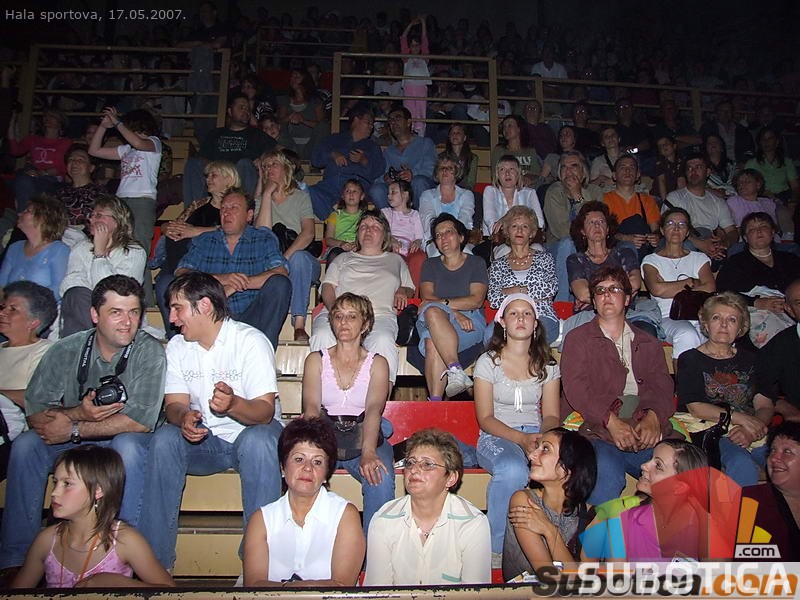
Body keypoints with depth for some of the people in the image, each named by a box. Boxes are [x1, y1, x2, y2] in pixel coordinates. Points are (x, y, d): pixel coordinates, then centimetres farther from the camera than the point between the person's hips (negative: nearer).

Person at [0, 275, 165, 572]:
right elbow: (34, 412, -10)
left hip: (123, 442, -3)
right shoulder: (65, 351, -6)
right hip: (73, 446, 4)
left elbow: (142, 421, -24)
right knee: (25, 444, -19)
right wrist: (78, 413, -29)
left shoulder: (150, 352, -17)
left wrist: (73, 429, -20)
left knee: (127, 444, -34)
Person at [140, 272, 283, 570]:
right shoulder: (177, 347, 3)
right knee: (164, 439, -25)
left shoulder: (251, 341, -15)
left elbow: (265, 410, -20)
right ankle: (155, 558, -16)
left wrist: (233, 404, -43)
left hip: (250, 433, -4)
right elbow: (174, 404, -3)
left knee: (258, 440, -36)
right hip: (202, 439, 4)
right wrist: (183, 418, -28)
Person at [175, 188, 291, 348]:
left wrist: (235, 284, -15)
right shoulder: (203, 241, 18)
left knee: (279, 284, -28)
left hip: (252, 317, 0)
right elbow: (181, 273, 3)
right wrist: (219, 279, -14)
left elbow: (280, 274, -7)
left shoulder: (265, 238, 12)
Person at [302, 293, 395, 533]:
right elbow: (311, 407, -4)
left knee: (381, 479, -31)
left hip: (364, 440, 0)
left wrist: (368, 452, -28)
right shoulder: (316, 360, 11)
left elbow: (373, 409, -9)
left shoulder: (377, 363, 8)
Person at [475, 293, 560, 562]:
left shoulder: (547, 365, 11)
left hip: (537, 434, 3)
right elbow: (485, 418, -4)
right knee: (513, 470, -38)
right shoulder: (488, 361, 0)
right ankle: (496, 548, -18)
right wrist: (521, 438, -20)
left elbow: (551, 415, 8)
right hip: (496, 436, -3)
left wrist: (543, 437, -17)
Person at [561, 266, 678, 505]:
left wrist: (653, 417, -12)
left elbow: (662, 386, 11)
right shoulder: (578, 339, 14)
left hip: (648, 436, 4)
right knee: (606, 475, -34)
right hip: (598, 434, -3)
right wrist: (612, 421, -17)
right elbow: (575, 387, -2)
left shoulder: (649, 344, 26)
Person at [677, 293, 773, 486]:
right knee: (743, 465, -33)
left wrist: (752, 429, -13)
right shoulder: (690, 359, 9)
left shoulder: (749, 360, 21)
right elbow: (695, 407, -4)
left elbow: (765, 406, 9)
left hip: (753, 434, 4)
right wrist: (741, 418, -14)